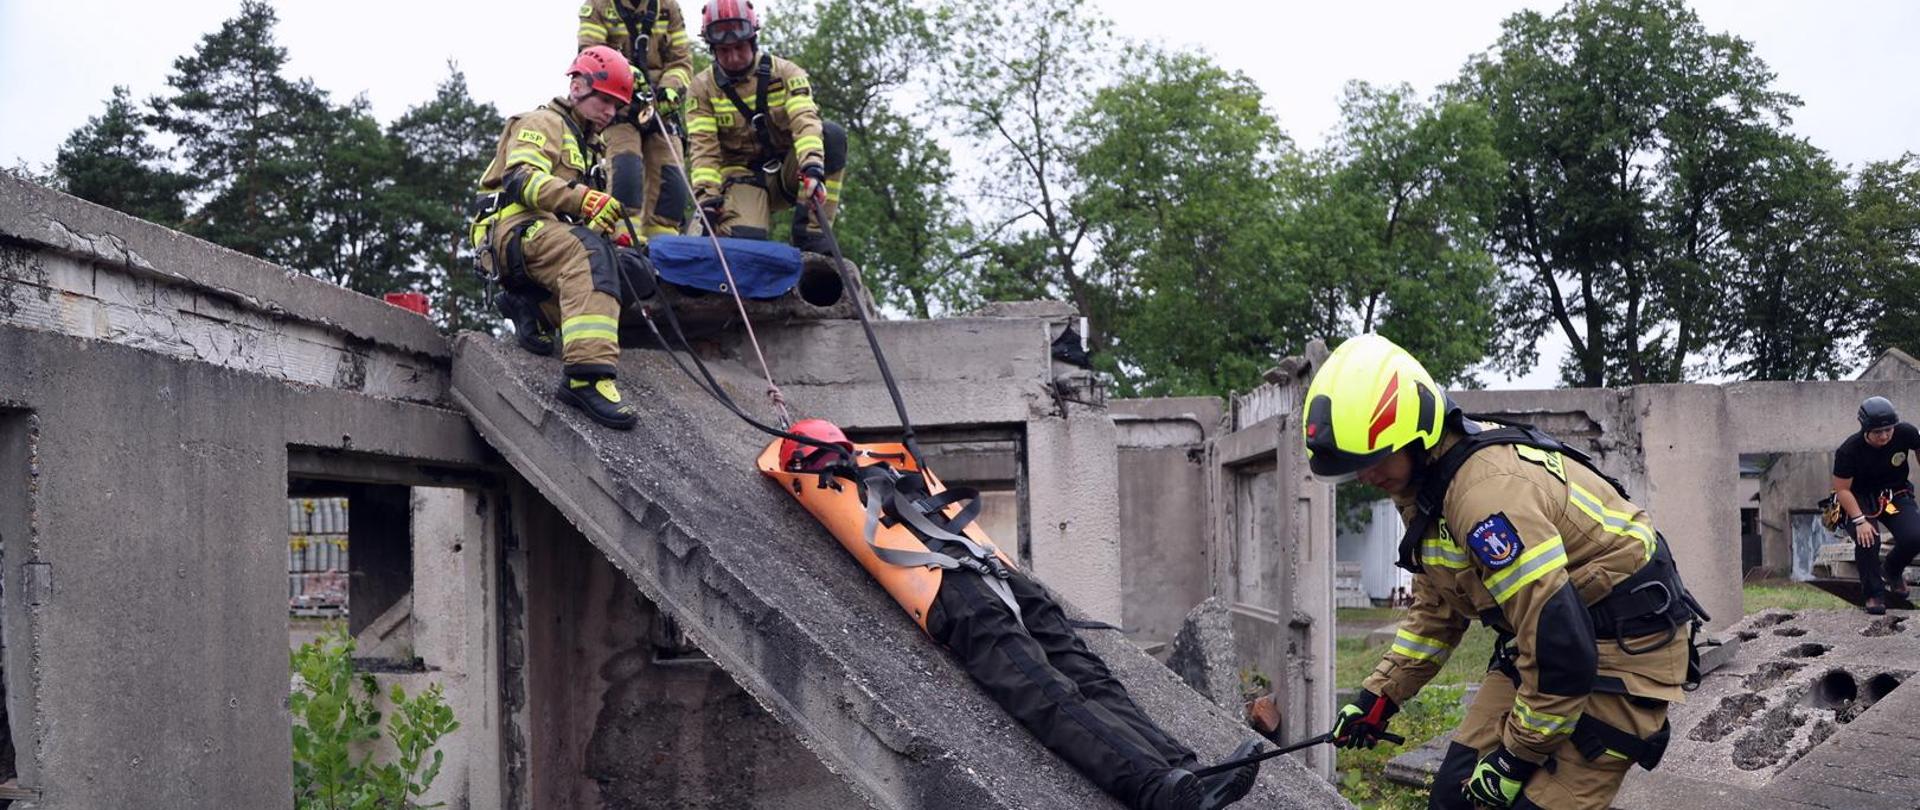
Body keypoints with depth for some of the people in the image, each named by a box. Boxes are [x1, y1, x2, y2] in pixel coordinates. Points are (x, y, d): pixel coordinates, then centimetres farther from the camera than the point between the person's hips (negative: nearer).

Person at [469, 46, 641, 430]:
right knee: (588, 252, -39)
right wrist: (584, 200, -28)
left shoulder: (583, 144, 33)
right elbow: (522, 179, -15)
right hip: (513, 226, -9)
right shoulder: (544, 122, 4)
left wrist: (611, 231, 8)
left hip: (546, 230, 9)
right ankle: (588, 375, -54)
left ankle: (533, 304, -10)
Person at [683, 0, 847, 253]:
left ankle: (810, 238, -27)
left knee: (832, 135, -28)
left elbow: (804, 121, -20)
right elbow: (703, 147, -10)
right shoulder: (703, 87, 0)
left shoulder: (784, 73, -3)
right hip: (744, 178, -2)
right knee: (743, 237, -35)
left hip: (788, 173, 2)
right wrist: (706, 193, -27)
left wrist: (812, 167, -39)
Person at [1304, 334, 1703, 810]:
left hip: (1626, 646, -10)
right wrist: (1379, 696, 11)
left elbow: (1562, 646, -30)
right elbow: (1436, 609, 17)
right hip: (1545, 642, 10)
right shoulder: (1427, 483, 2)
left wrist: (1518, 756, -19)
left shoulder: (1487, 489, -30)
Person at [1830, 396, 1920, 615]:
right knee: (1867, 539, -28)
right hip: (1860, 499, -3)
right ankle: (1874, 594, -6)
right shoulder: (1849, 450, -25)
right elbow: (1842, 489, -20)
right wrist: (1860, 521, -28)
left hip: (1896, 495, 3)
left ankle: (1893, 571, 16)